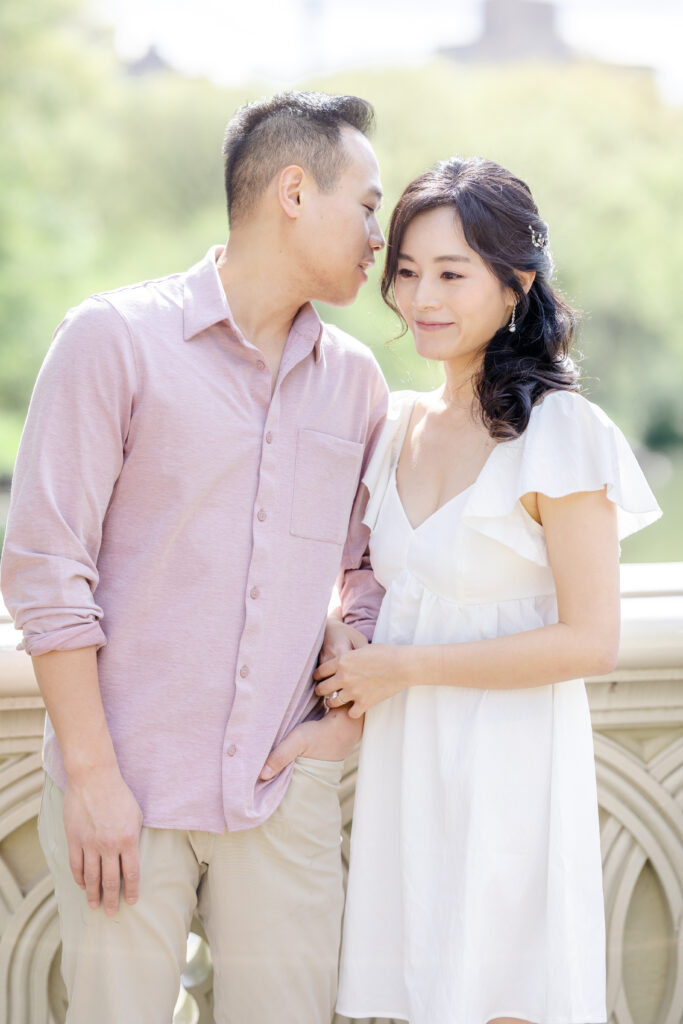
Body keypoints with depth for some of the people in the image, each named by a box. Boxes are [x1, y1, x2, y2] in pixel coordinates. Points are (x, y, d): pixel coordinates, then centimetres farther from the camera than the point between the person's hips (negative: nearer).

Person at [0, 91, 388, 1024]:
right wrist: (92, 775, -10)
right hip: (127, 790, -4)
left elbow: (374, 559, 23)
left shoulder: (354, 379, 11)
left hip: (287, 796, 4)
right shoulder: (116, 339, -4)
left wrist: (357, 645, 1)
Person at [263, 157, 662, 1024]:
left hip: (510, 771, -6)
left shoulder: (561, 434, -10)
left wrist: (402, 667, -11)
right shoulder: (397, 426, 9)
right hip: (401, 767, 6)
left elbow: (590, 642, -14)